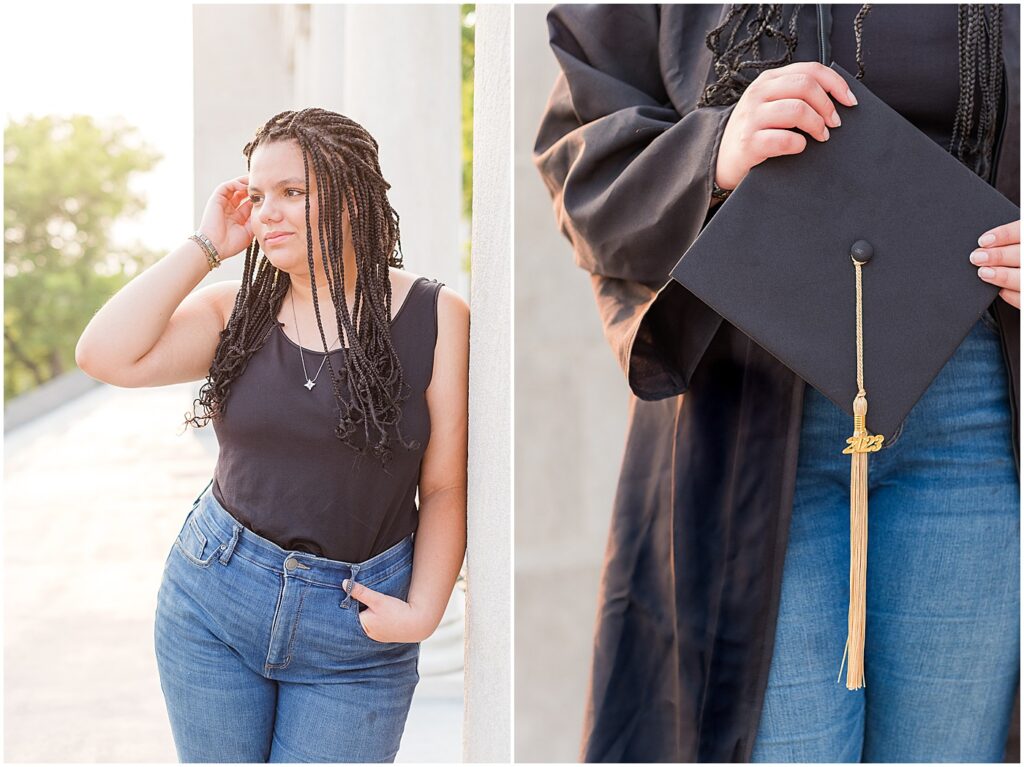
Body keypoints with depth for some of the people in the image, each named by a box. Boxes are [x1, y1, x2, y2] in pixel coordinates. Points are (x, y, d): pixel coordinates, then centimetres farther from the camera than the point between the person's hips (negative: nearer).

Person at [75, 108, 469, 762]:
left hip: (356, 636, -2)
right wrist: (205, 246, -7)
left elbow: (446, 487, -4)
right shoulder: (235, 312, 2)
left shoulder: (436, 319, -6)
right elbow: (106, 356, -13)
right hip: (212, 602, 3)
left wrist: (423, 610, -14)